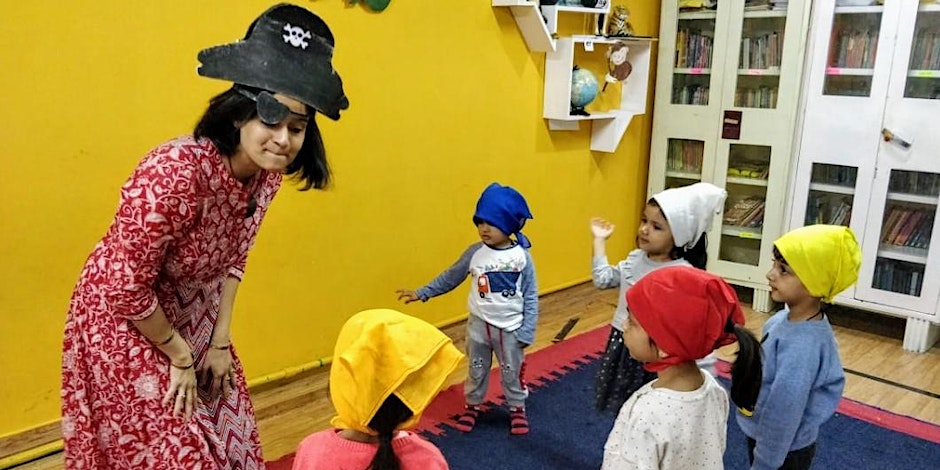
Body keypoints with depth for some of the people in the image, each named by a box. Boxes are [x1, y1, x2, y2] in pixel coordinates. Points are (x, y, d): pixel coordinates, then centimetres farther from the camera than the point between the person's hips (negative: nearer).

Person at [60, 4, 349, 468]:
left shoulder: (266, 172, -11)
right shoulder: (176, 171, -33)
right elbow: (124, 287, -26)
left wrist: (220, 342, 2)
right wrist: (180, 357, -13)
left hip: (192, 319, 7)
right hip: (123, 325, -6)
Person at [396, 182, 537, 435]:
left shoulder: (522, 256, -14)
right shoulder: (475, 252, -8)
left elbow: (531, 297, -8)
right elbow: (450, 278, 4)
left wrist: (527, 332, -10)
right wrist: (421, 293, 0)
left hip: (510, 328, -2)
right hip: (479, 325, 2)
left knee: (512, 372, 14)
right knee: (476, 370, 18)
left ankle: (517, 409, 36)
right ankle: (473, 406, 39)